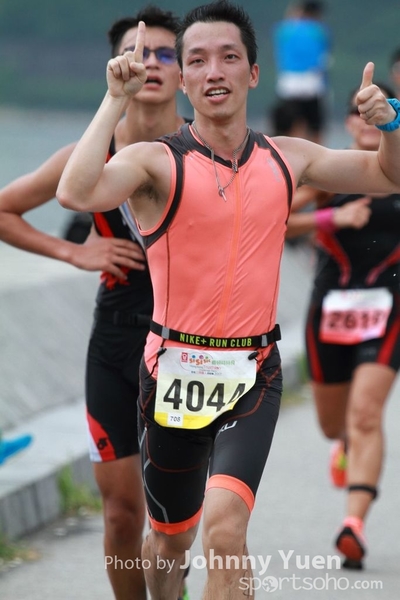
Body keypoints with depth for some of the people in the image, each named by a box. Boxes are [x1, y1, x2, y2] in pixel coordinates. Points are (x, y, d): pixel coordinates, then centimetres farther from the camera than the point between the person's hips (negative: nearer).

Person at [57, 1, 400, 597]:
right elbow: (76, 194, -29)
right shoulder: (157, 161, -8)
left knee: (224, 525, -21)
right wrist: (116, 100, -27)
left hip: (253, 374, 1)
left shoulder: (286, 158, 6)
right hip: (175, 369, -1)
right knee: (172, 536, 16)